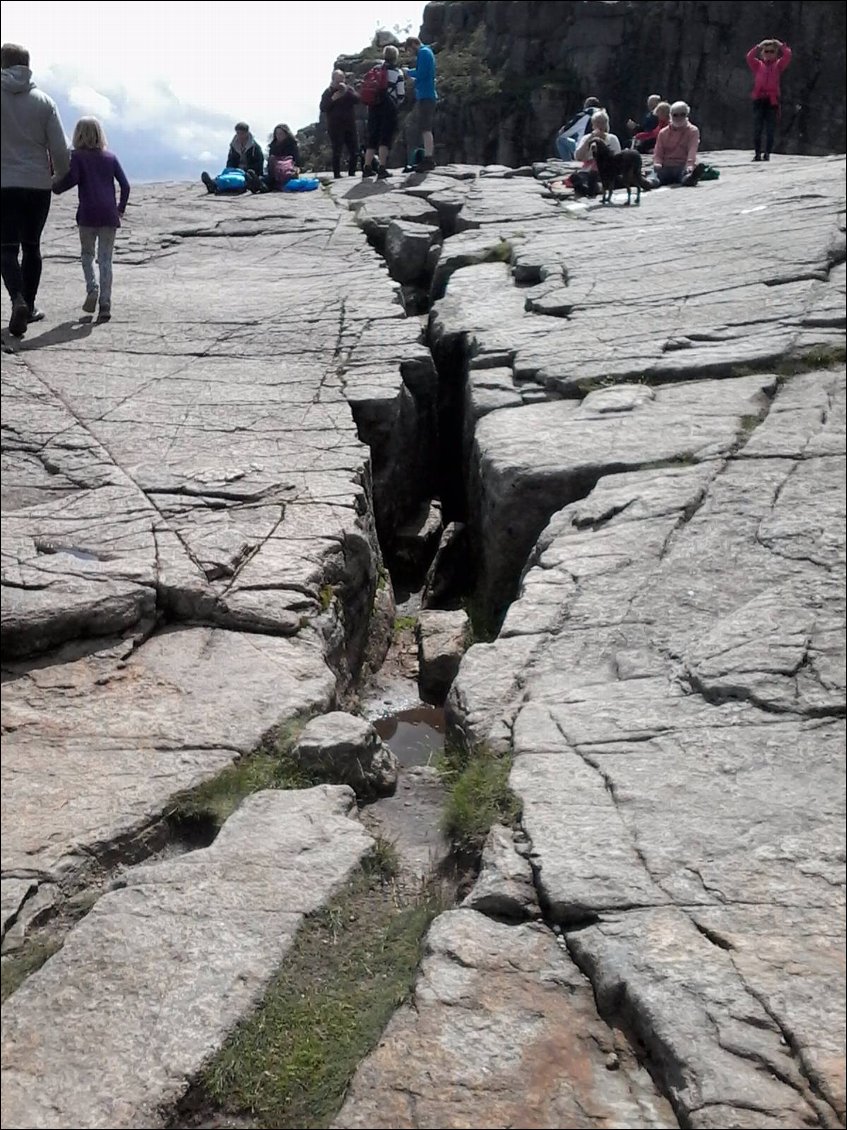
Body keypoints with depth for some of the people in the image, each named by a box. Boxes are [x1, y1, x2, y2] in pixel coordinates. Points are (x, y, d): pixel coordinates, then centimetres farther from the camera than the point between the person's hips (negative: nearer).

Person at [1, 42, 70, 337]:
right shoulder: (43, 101, 0)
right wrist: (62, 175, 18)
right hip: (38, 185, 2)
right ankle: (29, 306, 19)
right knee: (31, 246, 14)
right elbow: (60, 149, -1)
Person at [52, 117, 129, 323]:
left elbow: (72, 179, -14)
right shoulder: (110, 157, 11)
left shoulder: (77, 156, 2)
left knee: (87, 254, 15)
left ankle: (92, 289, -9)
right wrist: (121, 208, 20)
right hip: (109, 215, 2)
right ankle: (105, 304, -7)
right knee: (105, 259, 2)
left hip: (87, 215, -2)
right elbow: (125, 185, 9)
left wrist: (54, 186, 2)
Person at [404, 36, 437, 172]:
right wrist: (411, 72, 10)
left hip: (425, 96, -10)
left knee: (425, 128, -13)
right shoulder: (427, 52, 20)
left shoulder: (423, 53, -10)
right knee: (426, 128, 15)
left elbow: (421, 74, -18)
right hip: (429, 95, 10)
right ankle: (430, 158, 19)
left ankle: (428, 159, -17)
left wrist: (409, 72, -3)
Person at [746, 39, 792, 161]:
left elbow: (787, 55, 0)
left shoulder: (778, 65, 13)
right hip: (759, 99, 0)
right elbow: (749, 57, -2)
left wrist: (780, 45, 0)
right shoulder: (758, 65, 13)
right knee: (757, 129, -1)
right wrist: (758, 47, -7)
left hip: (772, 100, 0)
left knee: (770, 130, -2)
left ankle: (767, 153, 1)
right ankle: (757, 153, 2)